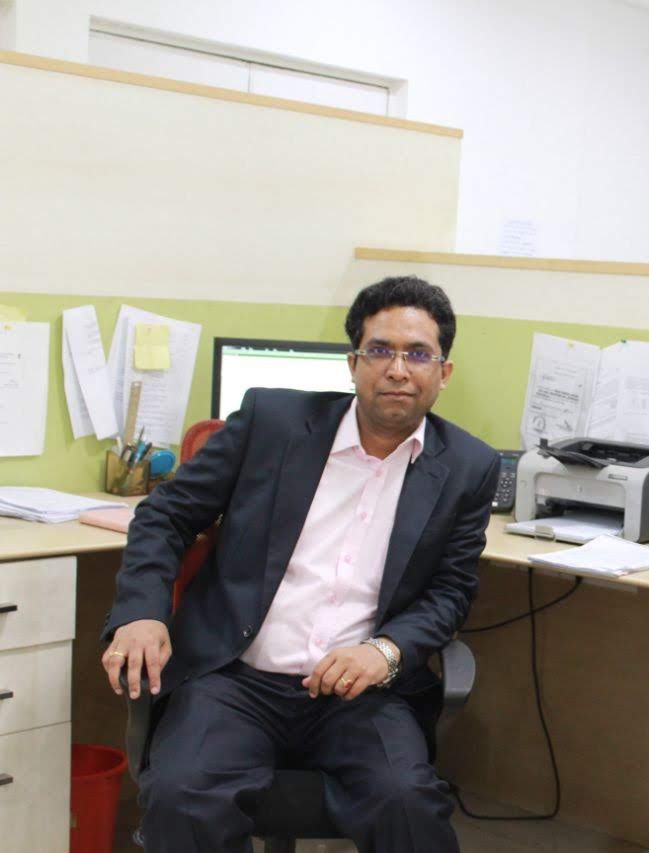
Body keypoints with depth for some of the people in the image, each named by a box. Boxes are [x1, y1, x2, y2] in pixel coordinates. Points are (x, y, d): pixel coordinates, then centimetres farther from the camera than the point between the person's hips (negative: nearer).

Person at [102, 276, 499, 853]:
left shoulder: (468, 468, 6)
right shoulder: (271, 417, 3)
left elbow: (451, 590, 8)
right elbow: (167, 515, 7)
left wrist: (387, 650, -13)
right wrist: (141, 612, -11)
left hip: (358, 692, 1)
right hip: (236, 677, 0)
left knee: (407, 801, -29)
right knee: (181, 797, -28)